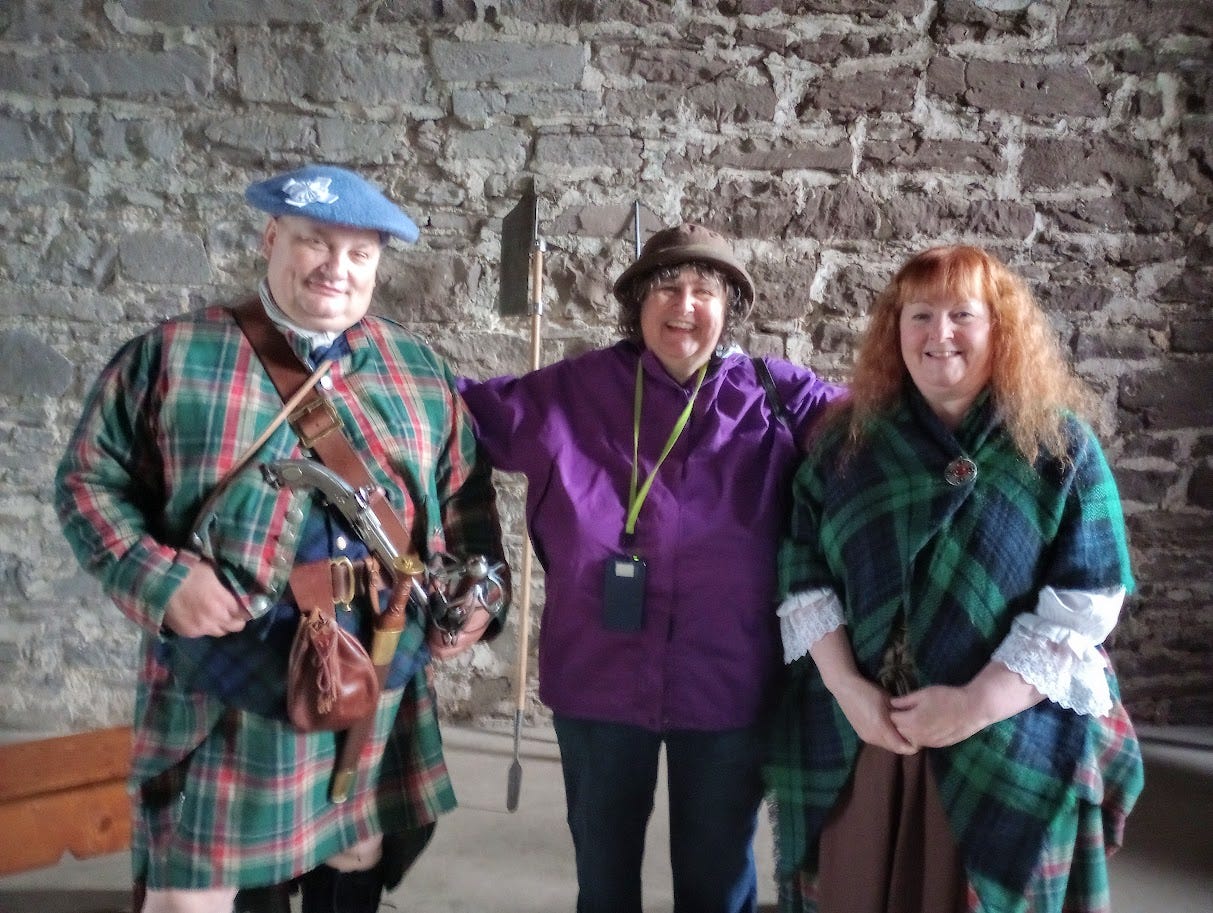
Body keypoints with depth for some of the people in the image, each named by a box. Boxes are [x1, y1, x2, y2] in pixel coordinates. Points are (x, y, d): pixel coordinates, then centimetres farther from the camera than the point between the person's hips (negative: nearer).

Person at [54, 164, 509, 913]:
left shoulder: (420, 371, 7)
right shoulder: (174, 355, -2)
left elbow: (467, 495, 14)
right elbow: (90, 481, 0)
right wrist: (160, 578, -15)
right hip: (223, 693, -3)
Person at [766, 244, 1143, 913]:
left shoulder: (1060, 447, -3)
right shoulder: (848, 438, 3)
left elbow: (1086, 600, -9)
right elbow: (801, 569, 1)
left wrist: (978, 703, -16)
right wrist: (847, 687, -10)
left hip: (1011, 747, -1)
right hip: (850, 737, 2)